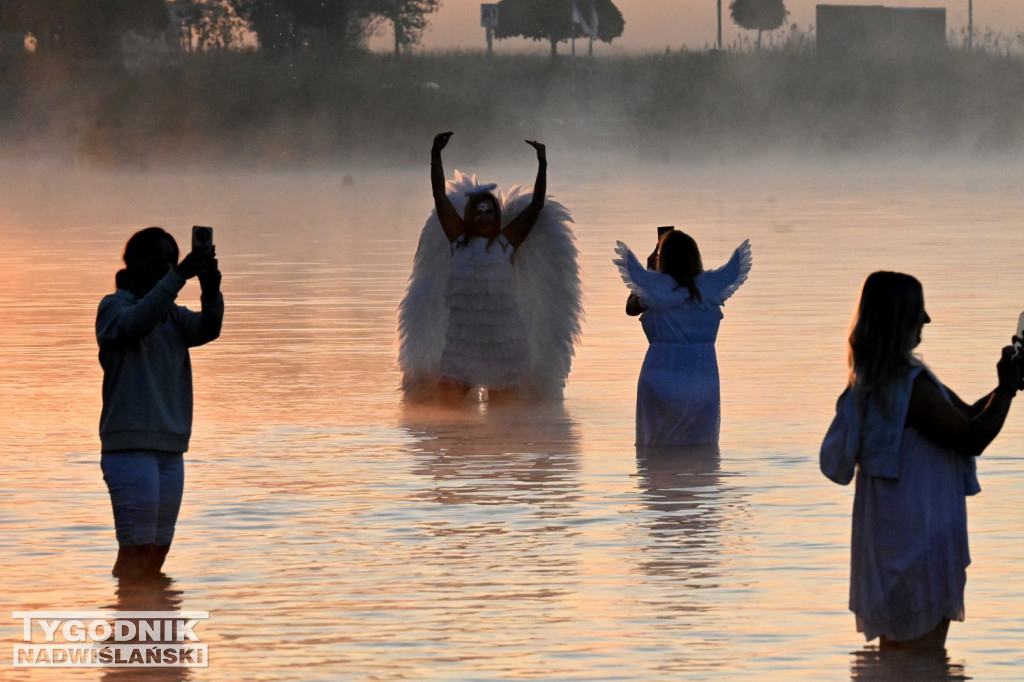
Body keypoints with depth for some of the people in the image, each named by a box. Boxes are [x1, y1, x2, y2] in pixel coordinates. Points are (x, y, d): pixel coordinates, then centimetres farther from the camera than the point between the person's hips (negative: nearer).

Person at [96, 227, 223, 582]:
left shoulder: (174, 315, 15)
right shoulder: (114, 306, -2)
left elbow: (207, 329, -4)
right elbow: (135, 323, -24)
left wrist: (211, 290, -24)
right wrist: (178, 277, -33)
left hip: (170, 449, 6)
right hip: (130, 445, -6)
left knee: (157, 553, 7)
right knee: (135, 553, -12)